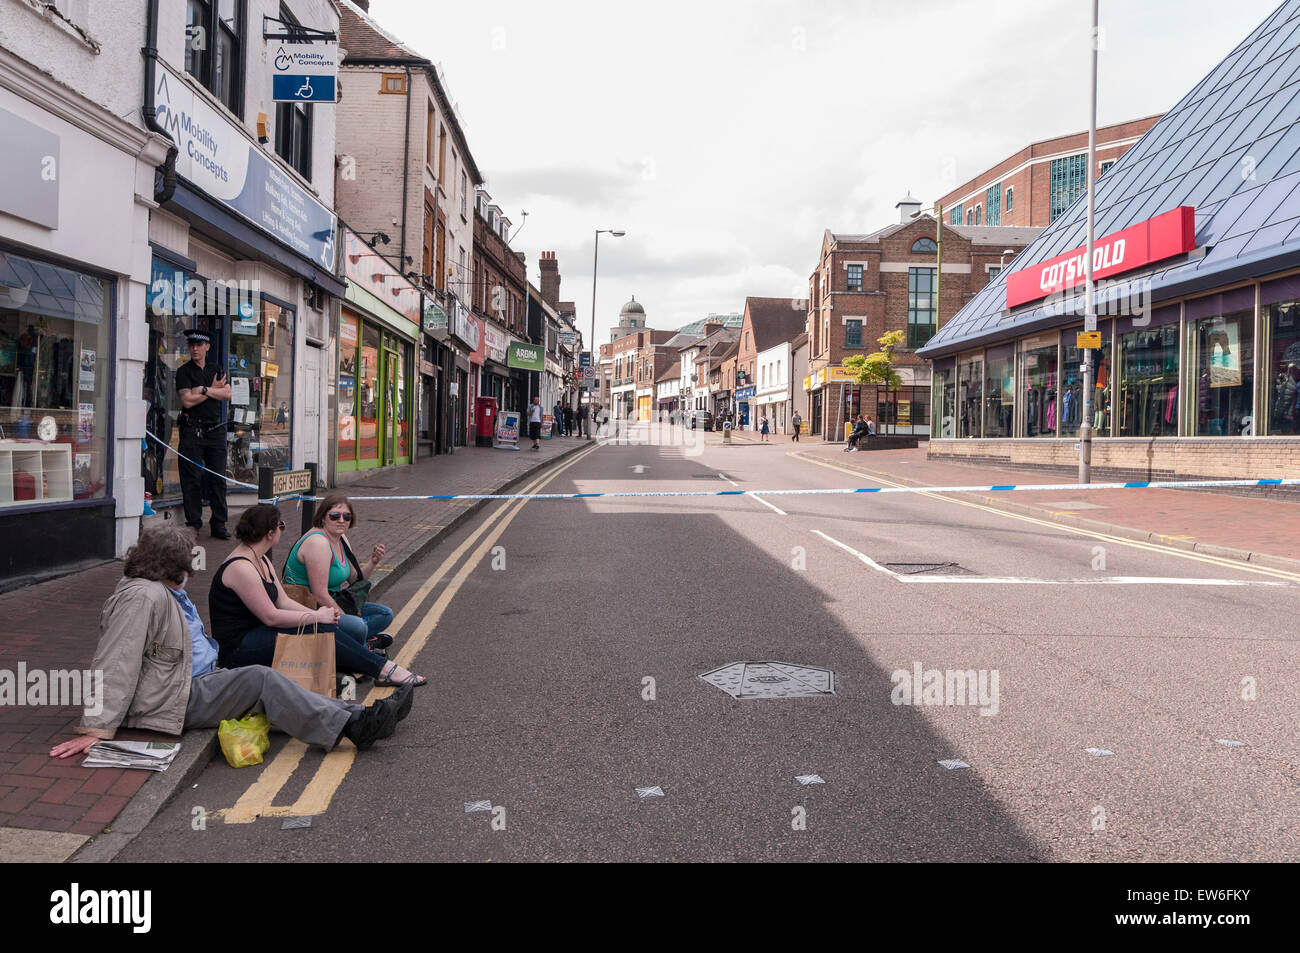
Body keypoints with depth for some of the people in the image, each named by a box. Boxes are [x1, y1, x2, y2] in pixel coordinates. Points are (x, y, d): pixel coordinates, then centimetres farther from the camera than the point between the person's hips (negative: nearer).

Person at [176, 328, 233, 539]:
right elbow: (187, 400, -10)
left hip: (215, 429, 4)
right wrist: (213, 390, -2)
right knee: (192, 479, -2)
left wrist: (204, 390, -9)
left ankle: (219, 524, 6)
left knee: (218, 478, 3)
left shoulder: (215, 370, 15)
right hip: (192, 430, -4)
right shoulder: (184, 371, 2)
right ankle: (193, 523, 6)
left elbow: (227, 394, 1)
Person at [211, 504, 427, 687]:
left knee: (323, 626, -10)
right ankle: (382, 669, -13)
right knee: (319, 631, -20)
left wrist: (317, 613, -6)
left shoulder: (260, 560, 12)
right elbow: (271, 617, -23)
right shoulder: (241, 568, -21)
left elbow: (283, 601, 10)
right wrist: (316, 616, -15)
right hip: (237, 649, -9)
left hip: (255, 633, 9)